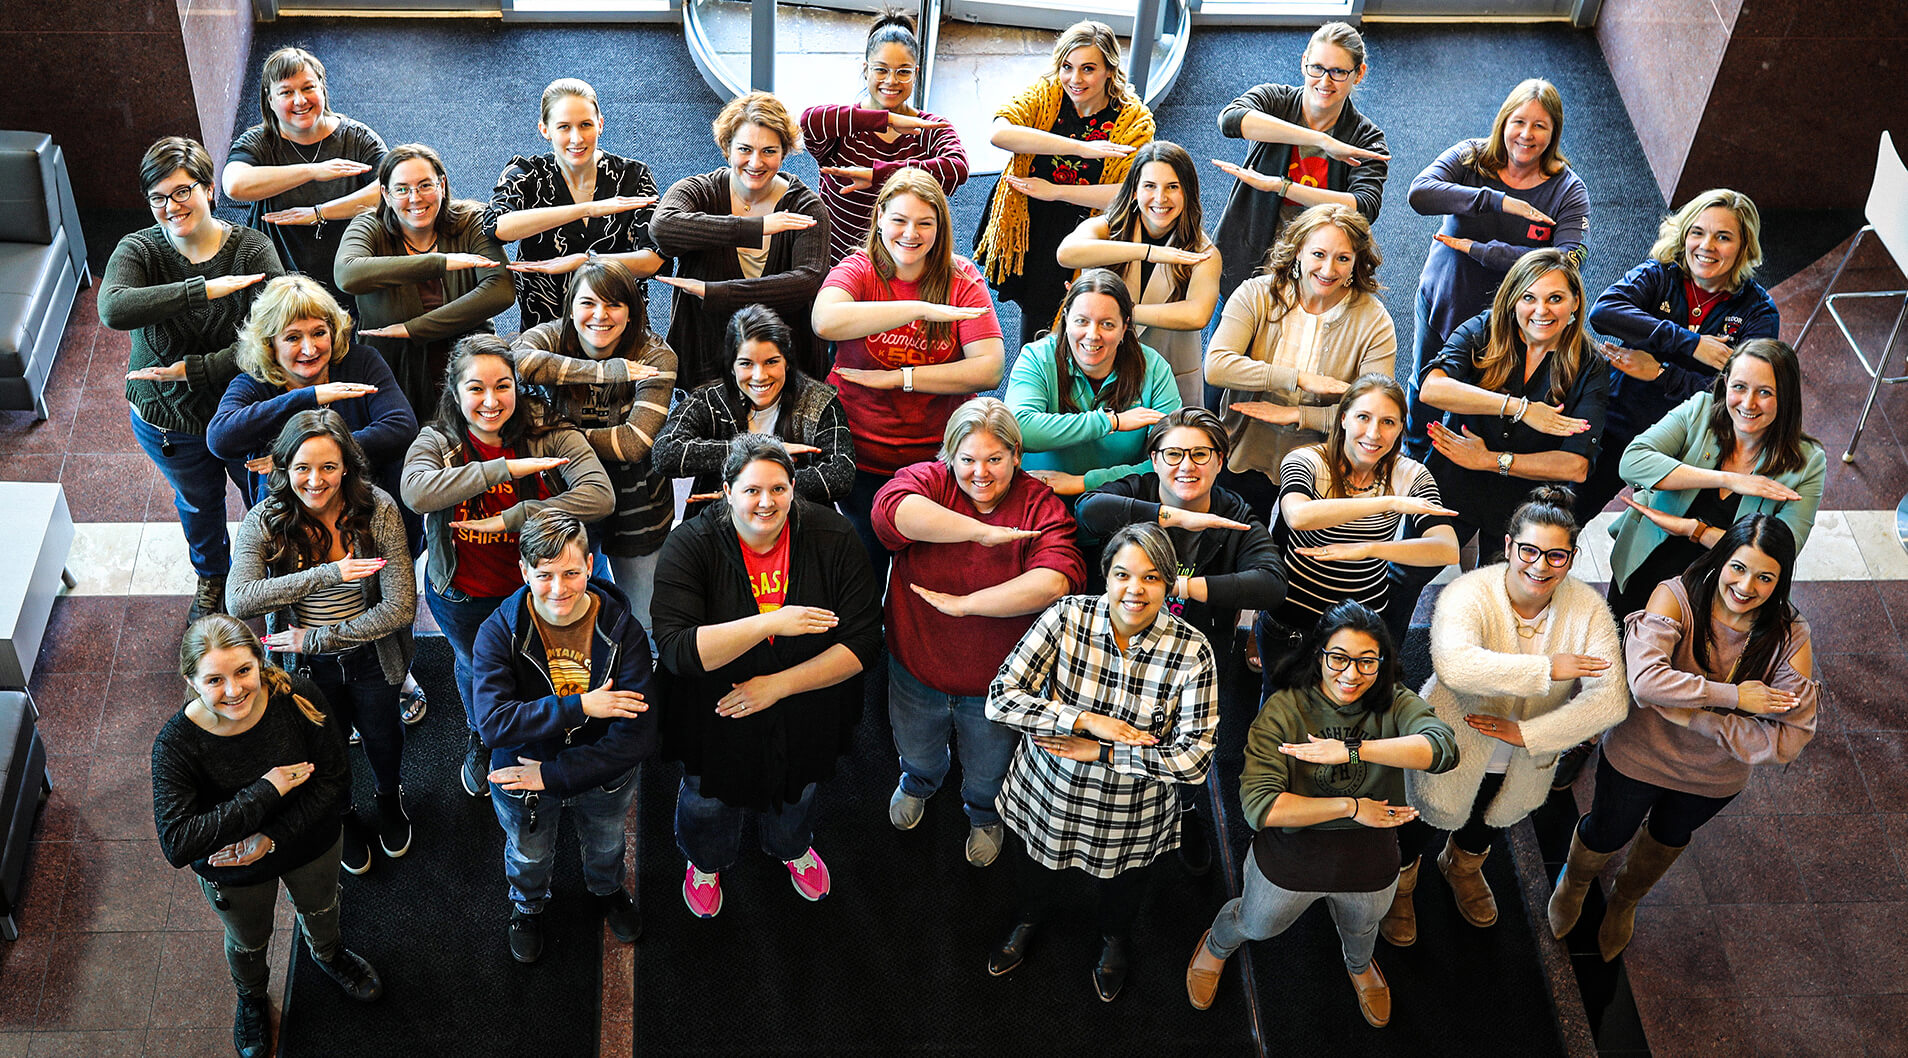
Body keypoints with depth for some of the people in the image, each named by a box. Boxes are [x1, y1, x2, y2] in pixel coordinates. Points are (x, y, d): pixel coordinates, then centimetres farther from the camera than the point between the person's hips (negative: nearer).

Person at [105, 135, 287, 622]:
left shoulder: (253, 249, -21)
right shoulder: (139, 250, -19)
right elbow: (113, 309, -41)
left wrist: (190, 370, -31)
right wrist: (205, 289, -46)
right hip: (166, 417, 2)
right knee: (197, 501, 27)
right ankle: (212, 577, 56)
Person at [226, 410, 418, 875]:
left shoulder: (377, 510, -25)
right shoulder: (264, 521, -23)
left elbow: (400, 608, -25)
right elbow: (238, 601, -37)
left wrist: (316, 638, -25)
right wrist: (328, 574, -44)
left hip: (371, 658, 0)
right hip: (307, 667, 0)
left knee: (383, 740, 27)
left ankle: (390, 798, 62)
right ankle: (342, 816, 58)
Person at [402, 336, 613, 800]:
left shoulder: (551, 437, -19)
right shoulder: (436, 442, -16)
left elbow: (600, 496, -32)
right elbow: (417, 492, -39)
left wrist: (510, 519, -35)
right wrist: (505, 469, -41)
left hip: (532, 588, -1)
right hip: (461, 595, 1)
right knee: (474, 665, 28)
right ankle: (479, 741, 61)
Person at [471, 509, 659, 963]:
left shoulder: (623, 630, -27)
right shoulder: (499, 632, -26)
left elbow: (638, 737, -29)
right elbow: (493, 722, -36)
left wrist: (553, 775, -30)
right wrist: (580, 707, -41)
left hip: (603, 778, 1)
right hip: (522, 778, 0)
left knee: (605, 848, 32)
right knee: (528, 857, 30)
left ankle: (608, 891, 66)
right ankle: (527, 905, 64)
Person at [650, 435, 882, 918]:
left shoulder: (834, 539, -21)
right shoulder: (691, 545, -25)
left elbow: (862, 642, -21)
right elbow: (676, 650, -34)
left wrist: (779, 684, -28)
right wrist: (769, 624, -43)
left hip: (805, 715, 2)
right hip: (715, 716, -1)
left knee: (797, 791, 31)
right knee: (708, 799, 26)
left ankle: (792, 847, 67)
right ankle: (706, 861, 62)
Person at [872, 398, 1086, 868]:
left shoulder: (1042, 507, -18)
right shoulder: (929, 480, -17)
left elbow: (1055, 581, -35)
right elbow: (892, 506, -42)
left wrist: (963, 604, -35)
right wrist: (984, 531, -42)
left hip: (997, 683, -1)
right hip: (917, 671, 1)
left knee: (987, 775, 28)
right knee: (917, 753, 32)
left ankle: (984, 814, 63)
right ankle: (919, 782, 69)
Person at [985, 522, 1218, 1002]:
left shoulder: (1191, 651, -24)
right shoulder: (1067, 617, -23)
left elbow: (1194, 758, -25)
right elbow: (1001, 699, -26)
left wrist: (1101, 752, -27)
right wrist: (1089, 721, -33)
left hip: (1131, 815, 0)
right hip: (1049, 793, 1)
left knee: (1120, 888, 30)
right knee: (1036, 871, 31)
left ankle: (1114, 935, 65)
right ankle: (1032, 915, 67)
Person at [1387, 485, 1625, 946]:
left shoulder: (1588, 609, -21)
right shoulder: (1469, 593, -31)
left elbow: (1610, 699, -28)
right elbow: (1455, 664, -50)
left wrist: (1526, 732, -33)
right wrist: (1547, 669, -50)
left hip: (1524, 765, 4)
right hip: (1452, 749, -4)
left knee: (1492, 824, 33)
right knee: (1424, 829, 21)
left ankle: (1463, 865, 69)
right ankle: (1399, 883, 56)